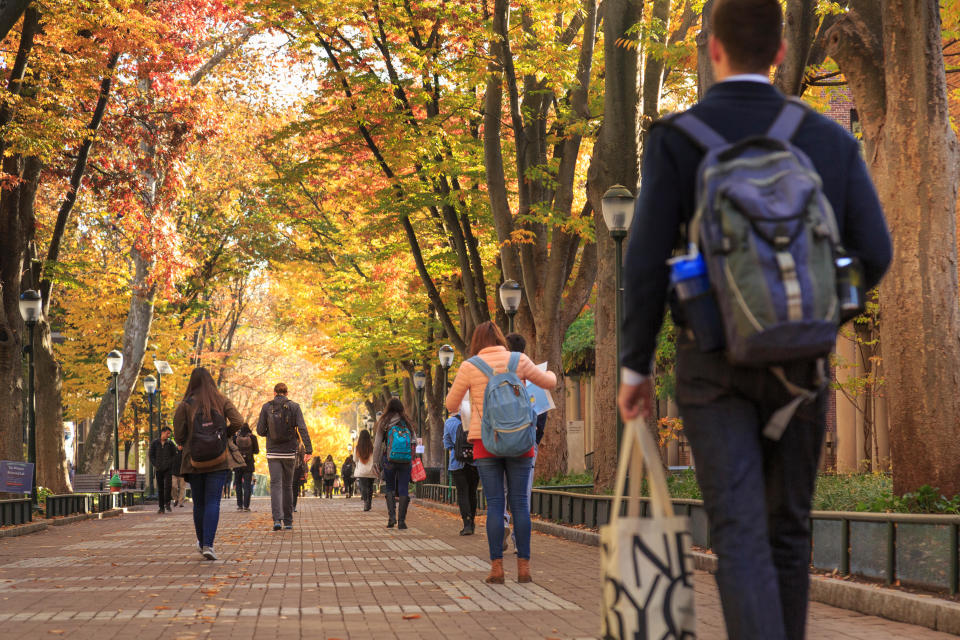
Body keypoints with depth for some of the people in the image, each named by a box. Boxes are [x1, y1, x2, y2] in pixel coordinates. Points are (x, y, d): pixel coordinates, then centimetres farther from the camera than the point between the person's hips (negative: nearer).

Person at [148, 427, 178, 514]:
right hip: (158, 469, 1)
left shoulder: (171, 444, 7)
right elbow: (151, 456, 6)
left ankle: (167, 503, -1)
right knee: (160, 488, 1)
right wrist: (156, 465, -7)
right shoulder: (154, 443, 7)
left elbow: (174, 456, 6)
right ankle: (161, 507, 4)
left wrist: (168, 464, -8)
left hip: (168, 469, -1)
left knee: (168, 485, -17)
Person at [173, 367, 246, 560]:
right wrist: (224, 435, 8)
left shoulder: (185, 405, -3)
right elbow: (237, 422, -9)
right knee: (213, 502, -3)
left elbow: (179, 436, -6)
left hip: (194, 461, 0)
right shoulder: (221, 401, 1)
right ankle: (208, 545, -15)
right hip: (219, 460, 0)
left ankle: (202, 542, 26)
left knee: (199, 503, 13)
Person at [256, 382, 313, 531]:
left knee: (275, 485, -2)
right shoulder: (294, 407, -1)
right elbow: (302, 429, -10)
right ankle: (288, 521, 17)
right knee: (288, 486, 13)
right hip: (289, 452, 1)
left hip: (273, 453, -1)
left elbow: (260, 431, -1)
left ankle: (277, 519, -20)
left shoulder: (267, 407, -1)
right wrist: (308, 450, -13)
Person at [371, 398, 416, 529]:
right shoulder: (407, 423, 7)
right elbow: (414, 442, 6)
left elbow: (377, 443, -1)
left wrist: (375, 462, 2)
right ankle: (401, 520, 1)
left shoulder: (384, 423, 2)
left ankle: (392, 516, -1)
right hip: (406, 461, 1)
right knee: (403, 489, 4)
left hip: (389, 460, -1)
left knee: (390, 488, 14)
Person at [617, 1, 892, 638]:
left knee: (741, 536, -7)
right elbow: (874, 255, 0)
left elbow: (647, 263, -10)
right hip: (799, 363, 3)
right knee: (786, 530, 16)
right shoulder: (830, 139, 2)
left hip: (715, 364, -2)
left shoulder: (676, 138, -5)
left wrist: (634, 367, 1)